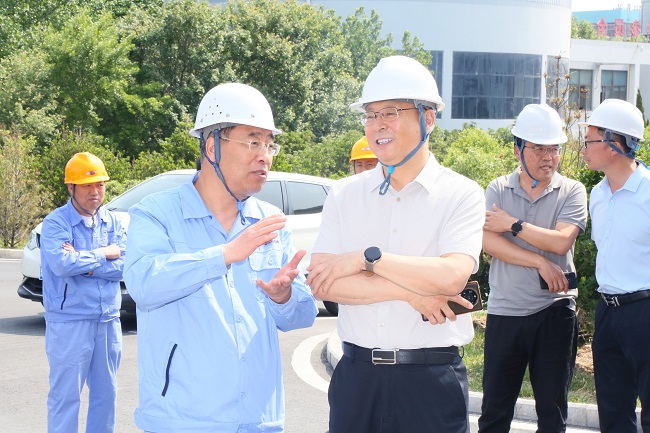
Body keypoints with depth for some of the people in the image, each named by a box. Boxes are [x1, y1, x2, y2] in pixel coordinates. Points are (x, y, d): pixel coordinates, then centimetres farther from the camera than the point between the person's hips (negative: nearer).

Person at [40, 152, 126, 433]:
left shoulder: (113, 222, 7)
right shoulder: (55, 223, -8)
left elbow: (121, 267, -5)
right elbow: (62, 264, -24)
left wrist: (81, 261, -15)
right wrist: (101, 254, -12)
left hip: (108, 321, 5)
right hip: (70, 322, -5)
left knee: (106, 394, 14)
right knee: (66, 396, 0)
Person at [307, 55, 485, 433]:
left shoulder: (462, 195, -2)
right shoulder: (345, 195, 5)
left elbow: (452, 276, -18)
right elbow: (322, 283, -5)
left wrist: (365, 258, -13)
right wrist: (411, 293, -13)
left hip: (432, 379, -2)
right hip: (357, 375, 3)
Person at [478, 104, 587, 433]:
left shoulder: (572, 191, 1)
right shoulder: (498, 190, 4)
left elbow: (561, 241, -15)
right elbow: (487, 241, -11)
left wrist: (512, 224, -10)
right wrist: (541, 262, -16)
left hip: (554, 310, -1)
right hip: (504, 310, 1)